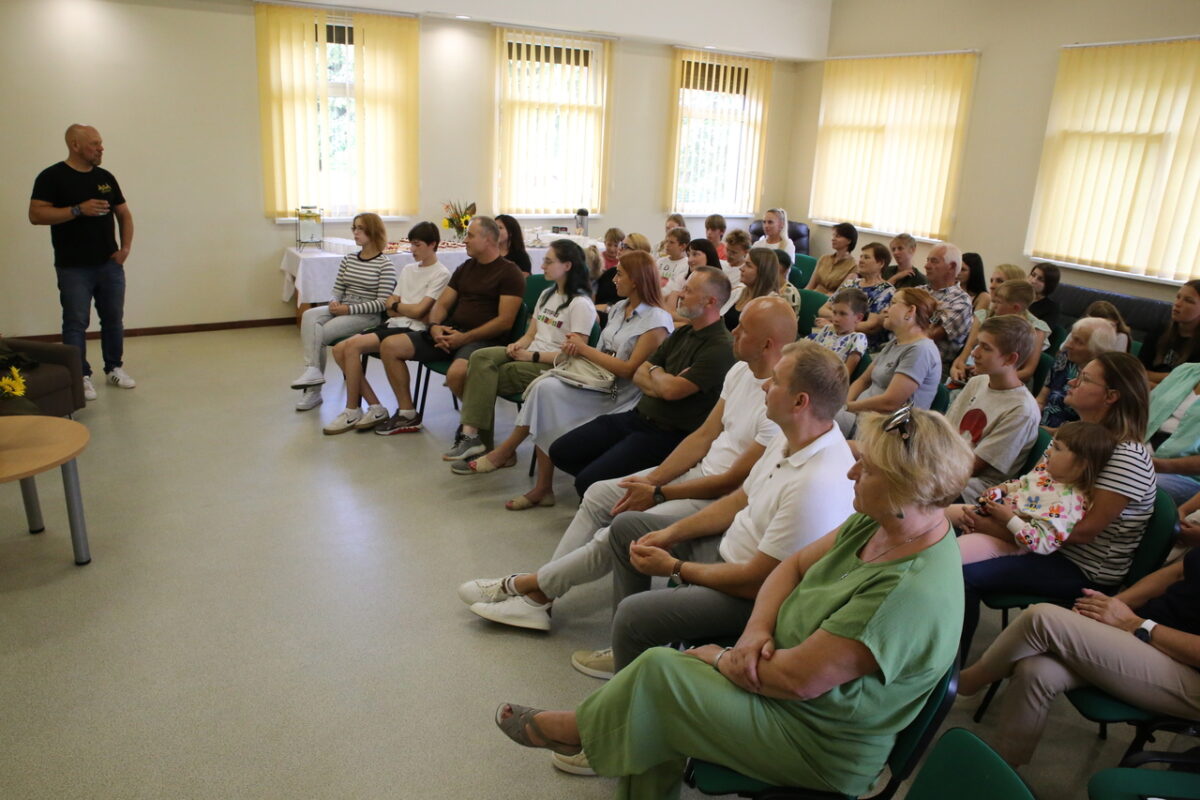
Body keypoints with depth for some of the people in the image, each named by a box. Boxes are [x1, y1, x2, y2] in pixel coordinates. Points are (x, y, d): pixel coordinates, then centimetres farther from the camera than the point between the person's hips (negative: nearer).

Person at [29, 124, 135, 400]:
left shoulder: (105, 177, 11)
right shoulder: (52, 177, -5)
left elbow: (124, 214, 16)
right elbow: (36, 214, -13)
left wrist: (125, 247, 3)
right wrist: (79, 209, -20)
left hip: (110, 264, 5)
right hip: (73, 268, -5)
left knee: (114, 319, 11)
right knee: (76, 323, 0)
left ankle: (114, 368, 24)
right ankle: (81, 377, 7)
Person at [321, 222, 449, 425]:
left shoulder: (441, 274, -4)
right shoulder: (408, 269, 19)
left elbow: (419, 311, -12)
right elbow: (391, 309, 13)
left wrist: (395, 305, 4)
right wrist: (409, 309, -6)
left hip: (413, 329, -8)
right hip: (394, 324, 8)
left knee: (352, 346, -23)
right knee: (339, 349, -9)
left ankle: (352, 411, -11)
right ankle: (375, 407, -8)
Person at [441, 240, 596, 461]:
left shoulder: (580, 304, -9)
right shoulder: (546, 295, 20)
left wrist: (531, 356, -16)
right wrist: (518, 346, -3)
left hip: (552, 367, -8)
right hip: (529, 356, 8)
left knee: (483, 379, -21)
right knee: (481, 357, -21)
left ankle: (474, 437, -8)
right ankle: (471, 435, -27)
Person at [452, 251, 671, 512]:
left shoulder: (657, 320, -10)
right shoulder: (619, 308, 16)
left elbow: (630, 369, -17)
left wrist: (585, 350, -12)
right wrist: (579, 351, -3)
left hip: (618, 397, -7)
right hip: (597, 383, 7)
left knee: (546, 391, -23)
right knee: (545, 386, -19)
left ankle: (505, 452, -3)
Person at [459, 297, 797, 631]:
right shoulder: (741, 370, 3)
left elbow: (734, 482, -21)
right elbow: (704, 436, 7)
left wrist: (657, 495, -14)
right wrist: (651, 479, -3)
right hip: (700, 470, 9)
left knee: (614, 538, -19)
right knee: (599, 494, 5)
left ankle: (520, 585, 1)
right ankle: (537, 595, 5)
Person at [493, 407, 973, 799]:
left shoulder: (913, 591, -33)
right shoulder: (879, 522, -5)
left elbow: (798, 680, -30)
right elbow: (794, 567, 3)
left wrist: (723, 659, -13)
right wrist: (756, 631, -15)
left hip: (821, 747, -8)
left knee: (656, 672, -13)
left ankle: (570, 730, 15)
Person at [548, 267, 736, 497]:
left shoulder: (720, 347, -17)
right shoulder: (682, 333, 13)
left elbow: (672, 390, -24)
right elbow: (639, 375, 11)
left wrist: (655, 371, -1)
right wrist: (664, 384, -10)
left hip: (666, 433, -9)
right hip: (639, 416, 9)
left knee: (588, 482, -20)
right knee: (560, 452, 4)